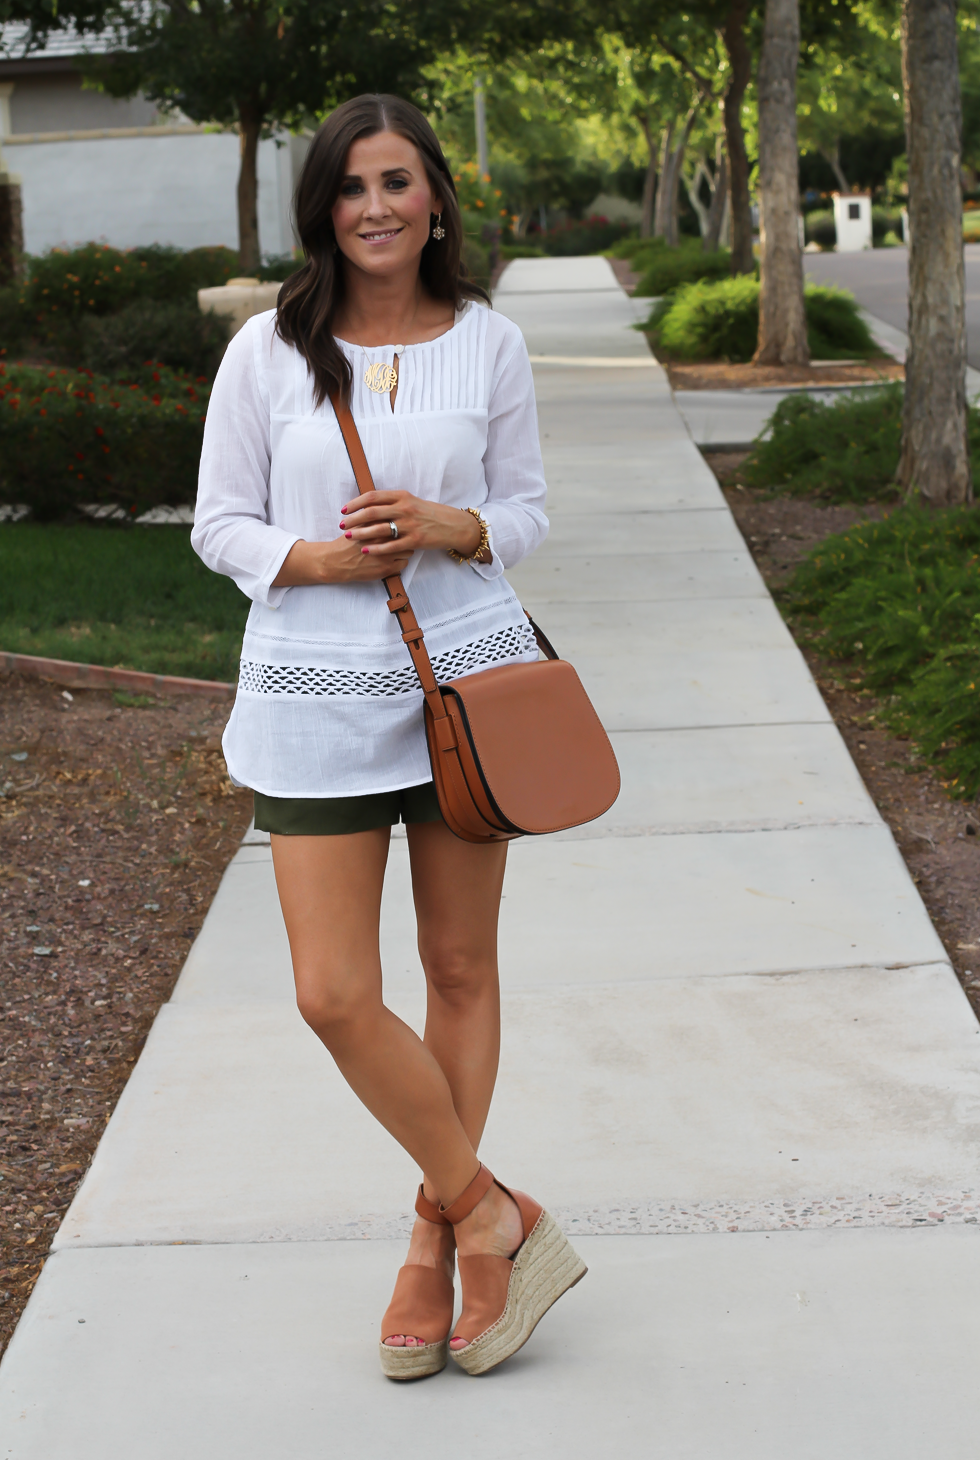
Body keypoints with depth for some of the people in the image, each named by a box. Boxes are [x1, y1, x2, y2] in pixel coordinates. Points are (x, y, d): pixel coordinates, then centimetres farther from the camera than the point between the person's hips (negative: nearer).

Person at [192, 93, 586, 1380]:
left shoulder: (490, 345, 2)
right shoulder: (268, 352, -1)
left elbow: (526, 513, 8)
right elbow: (220, 526, 3)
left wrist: (451, 529, -14)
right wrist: (321, 559, -16)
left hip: (466, 679, 1)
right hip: (316, 694, -1)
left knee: (460, 969, 9)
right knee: (335, 996, -6)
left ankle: (438, 1235, 25)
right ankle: (497, 1220, 10)